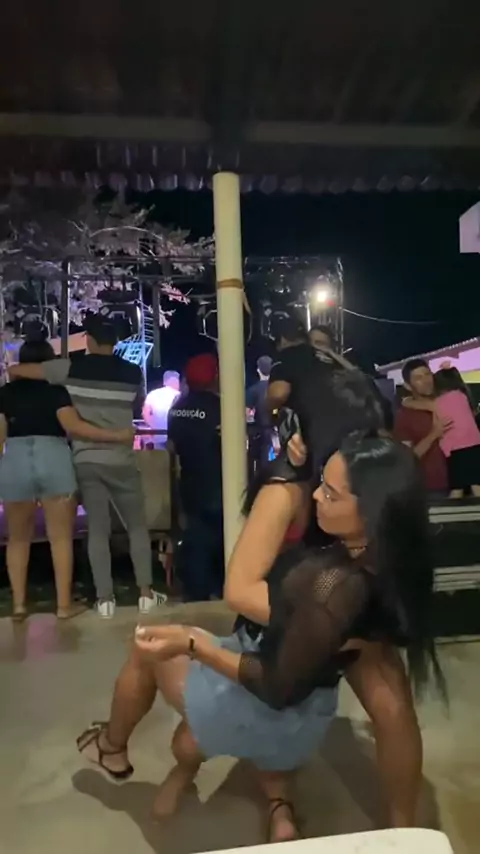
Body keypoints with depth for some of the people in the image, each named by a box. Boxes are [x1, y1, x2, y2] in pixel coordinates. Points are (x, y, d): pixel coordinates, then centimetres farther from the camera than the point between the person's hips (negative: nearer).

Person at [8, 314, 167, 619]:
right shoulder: (133, 373, 0)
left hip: (86, 460, 0)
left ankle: (105, 599, 7)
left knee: (98, 530, 5)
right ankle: (146, 593, 12)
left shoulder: (72, 368, -3)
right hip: (122, 460, 0)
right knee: (137, 526, 11)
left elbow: (14, 370, 1)